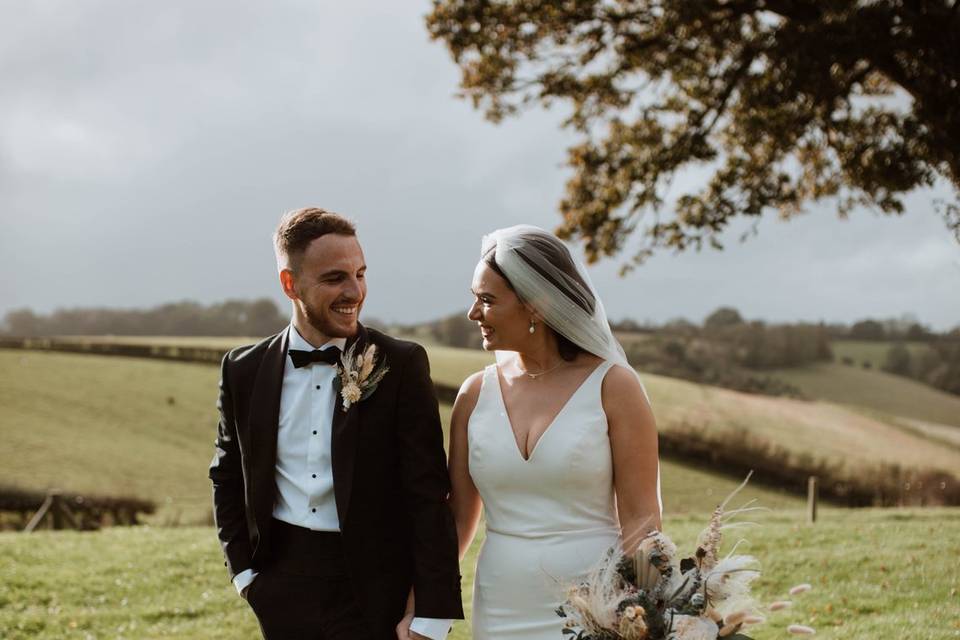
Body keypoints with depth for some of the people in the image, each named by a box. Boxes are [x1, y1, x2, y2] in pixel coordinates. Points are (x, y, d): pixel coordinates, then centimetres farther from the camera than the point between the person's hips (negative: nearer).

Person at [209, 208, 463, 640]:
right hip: (283, 593, 3)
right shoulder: (245, 372, 2)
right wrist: (244, 571, 6)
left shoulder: (401, 366, -6)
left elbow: (429, 495, -8)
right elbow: (227, 478, 16)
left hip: (375, 591, -2)